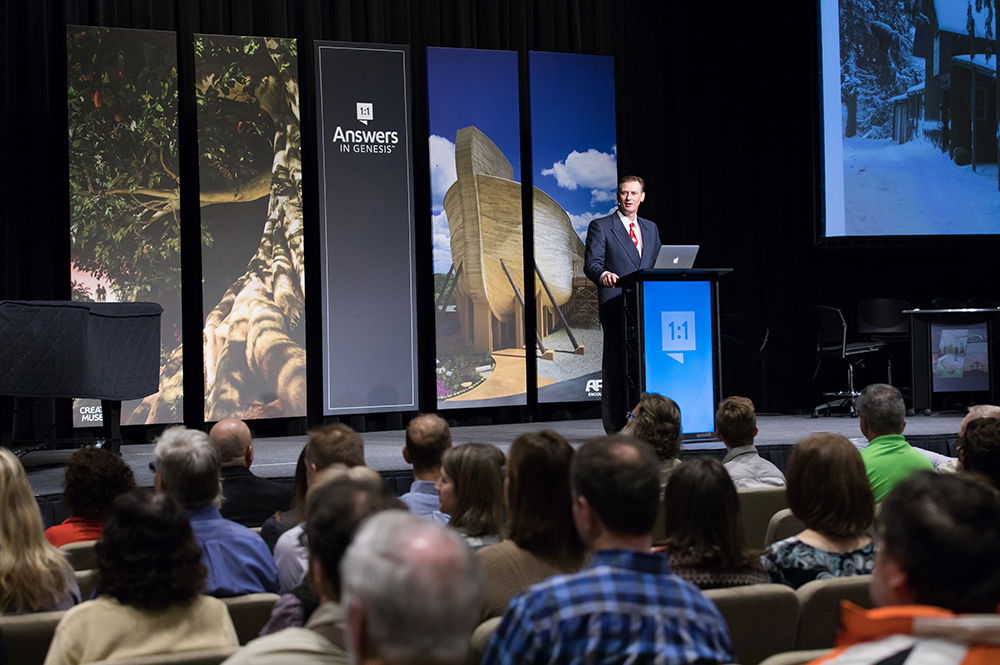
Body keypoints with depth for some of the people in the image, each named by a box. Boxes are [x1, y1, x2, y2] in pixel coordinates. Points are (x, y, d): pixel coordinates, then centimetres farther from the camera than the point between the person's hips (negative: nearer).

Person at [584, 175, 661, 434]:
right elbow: (591, 264, -8)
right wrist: (603, 275, -29)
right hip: (616, 307, -5)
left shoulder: (651, 228, 21)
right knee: (616, 365, -6)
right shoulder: (600, 227, 3)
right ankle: (616, 426, -4)